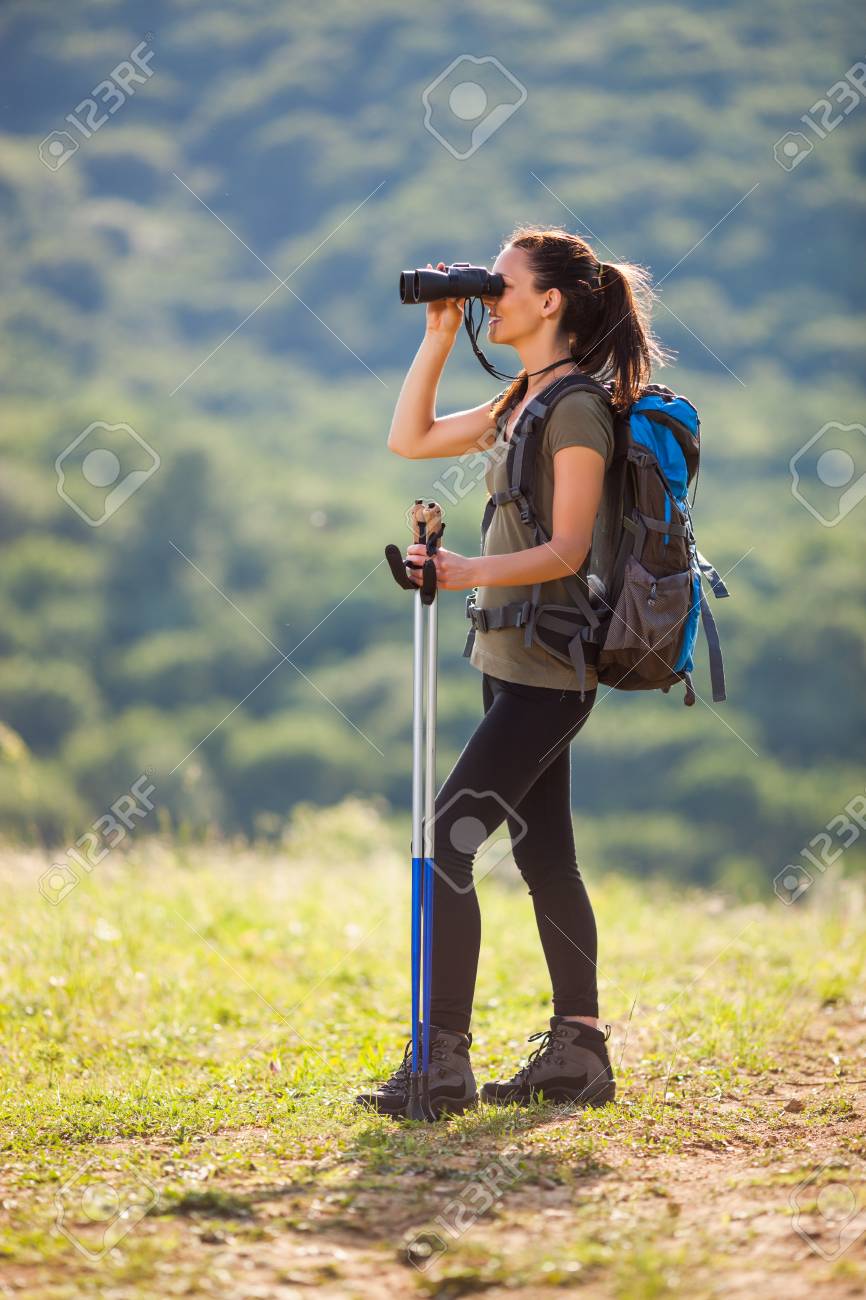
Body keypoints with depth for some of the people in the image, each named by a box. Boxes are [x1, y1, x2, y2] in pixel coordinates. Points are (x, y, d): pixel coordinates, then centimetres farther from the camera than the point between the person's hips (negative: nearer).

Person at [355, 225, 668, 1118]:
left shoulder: (577, 408, -13)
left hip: (547, 671, -9)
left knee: (446, 838, -12)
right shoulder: (522, 402, 15)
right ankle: (577, 1053, 15)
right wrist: (438, 336, 12)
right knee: (543, 857, 10)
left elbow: (565, 550, -19)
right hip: (512, 663, 9)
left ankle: (442, 1060, -12)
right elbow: (408, 439, 21)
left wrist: (468, 573, -31)